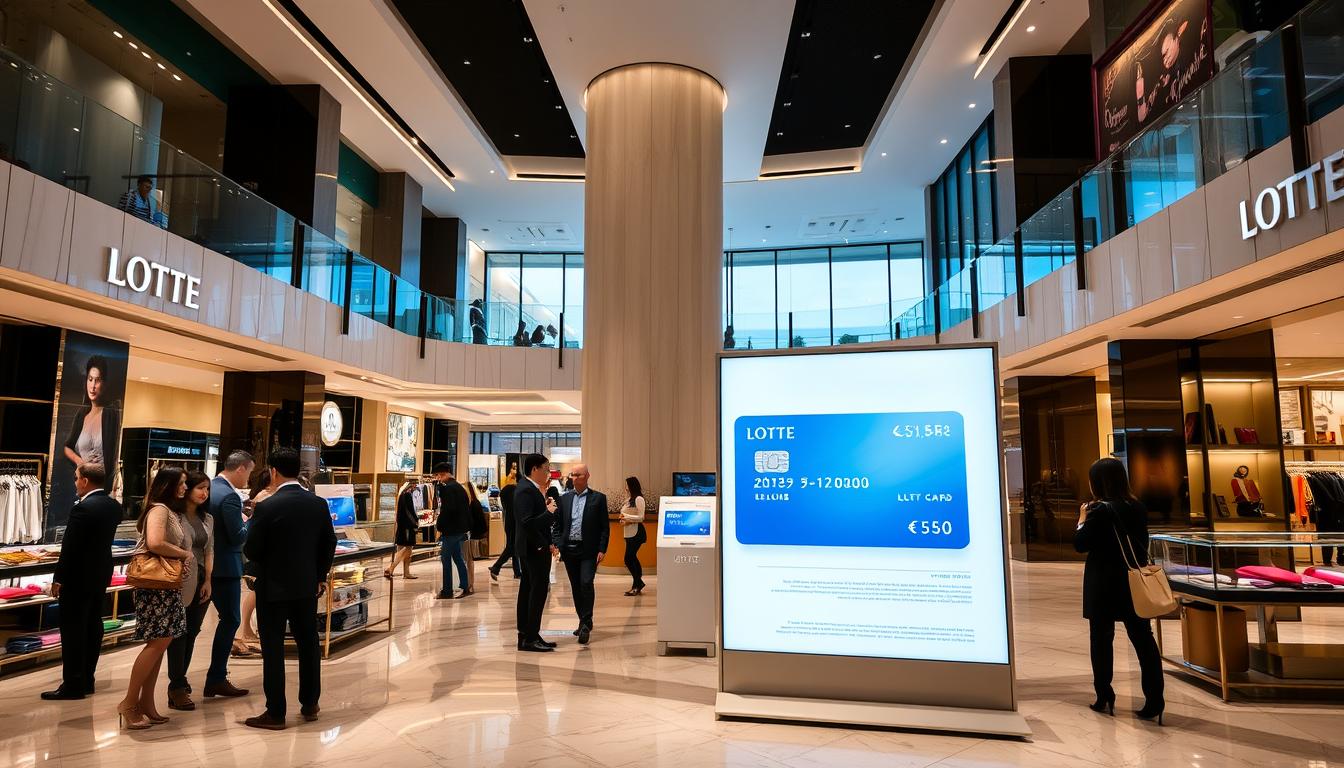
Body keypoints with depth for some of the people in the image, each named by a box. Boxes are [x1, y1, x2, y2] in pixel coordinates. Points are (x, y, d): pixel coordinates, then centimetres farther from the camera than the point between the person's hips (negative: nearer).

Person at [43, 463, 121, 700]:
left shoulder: (83, 508, -19)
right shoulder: (114, 505, 5)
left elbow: (70, 546, -17)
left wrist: (58, 578, -10)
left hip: (79, 576, -8)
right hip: (101, 574, 8)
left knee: (73, 630, -1)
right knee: (92, 627, 13)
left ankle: (72, 685, 3)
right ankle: (87, 680, 20)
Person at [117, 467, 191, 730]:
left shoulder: (174, 511, 17)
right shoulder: (159, 509, -11)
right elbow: (155, 543, -26)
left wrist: (185, 559, -6)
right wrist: (185, 554, -12)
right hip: (155, 585, -9)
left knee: (161, 643, 9)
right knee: (158, 642, -8)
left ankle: (146, 703, 15)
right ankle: (128, 703, 2)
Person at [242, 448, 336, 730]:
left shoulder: (267, 507, -16)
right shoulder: (319, 504, -3)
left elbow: (251, 550, -11)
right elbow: (329, 544, 4)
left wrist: (264, 568, 11)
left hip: (273, 587, -4)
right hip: (307, 586, 4)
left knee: (273, 649, 5)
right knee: (308, 644, 14)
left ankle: (275, 713, 11)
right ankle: (310, 704, 24)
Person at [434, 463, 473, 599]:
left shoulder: (447, 488, -14)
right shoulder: (459, 487, 14)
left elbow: (446, 510, -23)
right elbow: (466, 508, 16)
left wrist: (439, 527, -13)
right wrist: (467, 527, 16)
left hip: (450, 530, -9)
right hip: (461, 529, 9)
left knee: (446, 559, -1)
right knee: (458, 558, 15)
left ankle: (447, 591, 4)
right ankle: (465, 587, 15)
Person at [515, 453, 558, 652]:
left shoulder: (529, 488, 14)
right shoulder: (526, 490, -18)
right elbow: (527, 523, -26)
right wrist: (549, 512, -18)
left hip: (532, 549, 11)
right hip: (535, 549, -11)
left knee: (527, 591, 13)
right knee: (539, 591, -6)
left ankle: (525, 636, 20)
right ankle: (531, 638, -1)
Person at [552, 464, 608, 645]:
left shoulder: (598, 498, -1)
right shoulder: (564, 498, 10)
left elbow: (604, 527, -2)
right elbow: (557, 525, 12)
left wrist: (602, 550, -9)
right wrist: (557, 545, -1)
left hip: (588, 551, -4)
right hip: (569, 550, 4)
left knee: (586, 583, -16)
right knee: (576, 588, 10)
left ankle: (586, 624, -8)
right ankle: (584, 622, 23)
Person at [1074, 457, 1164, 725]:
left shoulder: (1100, 510, -17)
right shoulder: (1138, 507, 3)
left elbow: (1080, 544, -12)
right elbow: (1141, 541, 16)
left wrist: (1082, 519, 3)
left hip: (1104, 586, -5)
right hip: (1134, 582, 5)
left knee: (1101, 640, 7)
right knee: (1143, 639, 7)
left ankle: (1104, 698, 15)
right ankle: (1154, 702, 5)